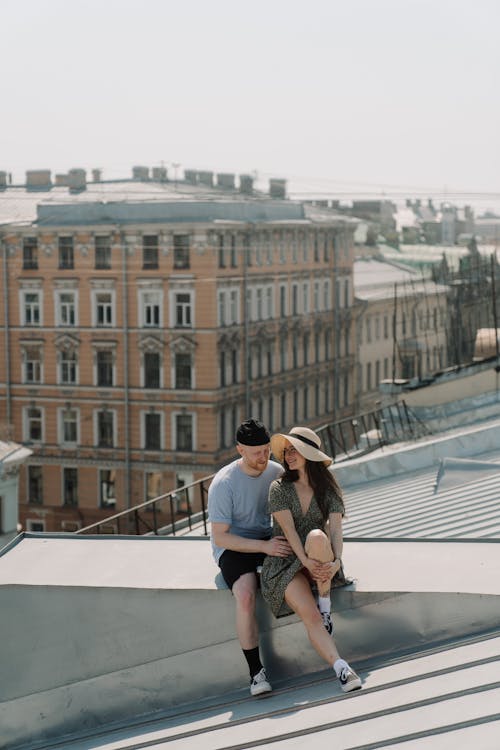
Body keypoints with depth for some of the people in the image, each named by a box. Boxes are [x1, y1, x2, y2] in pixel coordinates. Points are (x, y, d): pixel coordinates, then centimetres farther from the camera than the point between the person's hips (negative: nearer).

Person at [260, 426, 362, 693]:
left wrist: (336, 561, -29)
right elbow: (288, 529, -12)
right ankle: (341, 669, -34)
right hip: (285, 562, -1)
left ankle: (325, 602, -19)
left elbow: (335, 528, -9)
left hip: (319, 560, 1)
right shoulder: (279, 488, 0)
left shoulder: (328, 489, 4)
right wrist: (306, 561, -26)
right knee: (310, 616, -28)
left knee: (317, 537, -37)